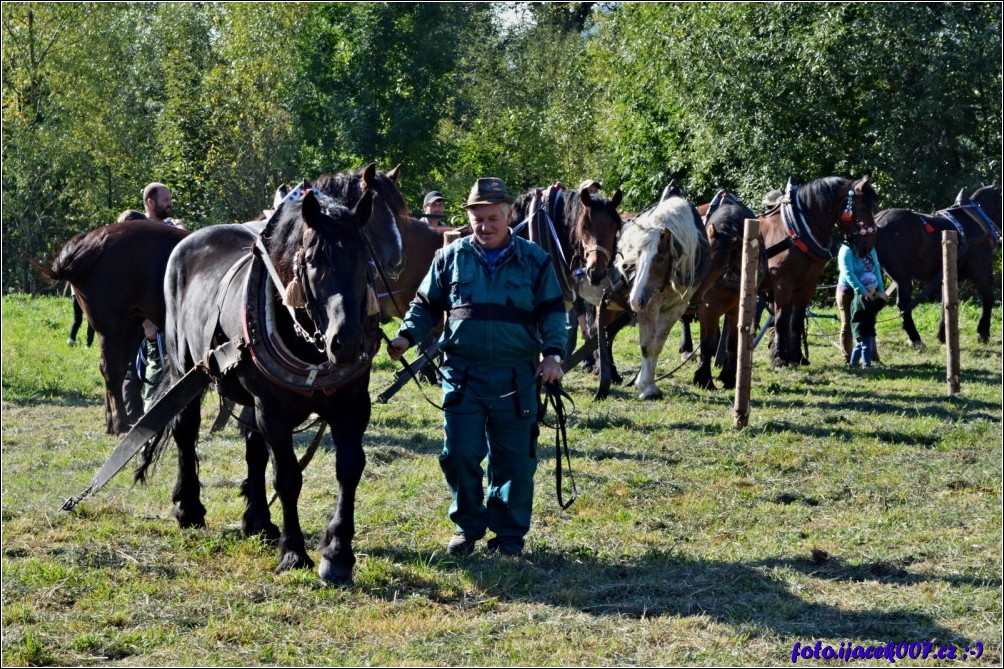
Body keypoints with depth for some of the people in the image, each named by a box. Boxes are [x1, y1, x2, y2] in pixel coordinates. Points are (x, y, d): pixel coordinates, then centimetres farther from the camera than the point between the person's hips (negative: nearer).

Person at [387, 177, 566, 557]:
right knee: (459, 454, 0)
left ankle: (510, 534, 17)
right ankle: (468, 526, 18)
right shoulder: (451, 258, 5)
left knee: (515, 459, 4)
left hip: (516, 376, -1)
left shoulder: (535, 260, 3)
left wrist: (553, 353, -9)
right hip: (462, 372, 1)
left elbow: (552, 312, 5)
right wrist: (408, 336, -5)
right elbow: (426, 305, 12)